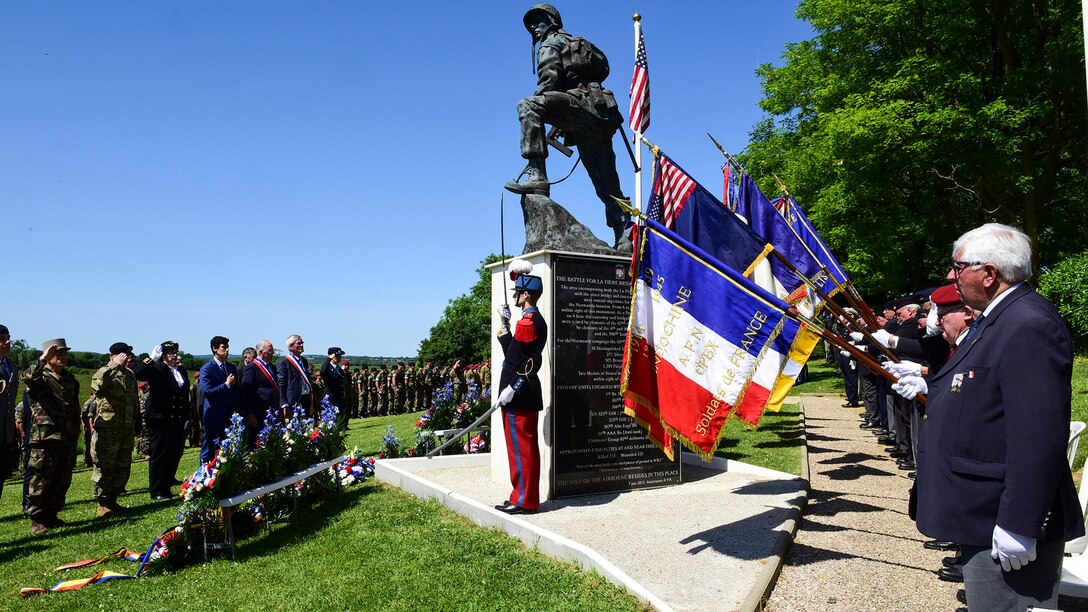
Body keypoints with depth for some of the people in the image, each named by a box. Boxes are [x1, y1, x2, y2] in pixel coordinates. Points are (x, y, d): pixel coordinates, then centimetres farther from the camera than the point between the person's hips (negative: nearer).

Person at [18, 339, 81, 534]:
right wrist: (43, 359, -32)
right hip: (45, 439, -6)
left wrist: (76, 434, 20)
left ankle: (51, 515, 24)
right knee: (40, 482, -1)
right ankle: (37, 520, 8)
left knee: (62, 481, 12)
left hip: (67, 440, 6)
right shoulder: (40, 377, -3)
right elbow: (28, 378, -30)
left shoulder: (70, 379, 16)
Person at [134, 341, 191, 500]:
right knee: (159, 454, -1)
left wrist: (186, 418, 15)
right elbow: (138, 373, -24)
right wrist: (151, 358, -28)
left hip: (178, 421, 6)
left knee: (175, 452, 12)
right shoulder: (156, 369, -5)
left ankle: (168, 480, 33)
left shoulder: (182, 370, 15)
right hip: (160, 420, -6)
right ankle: (157, 491, 6)